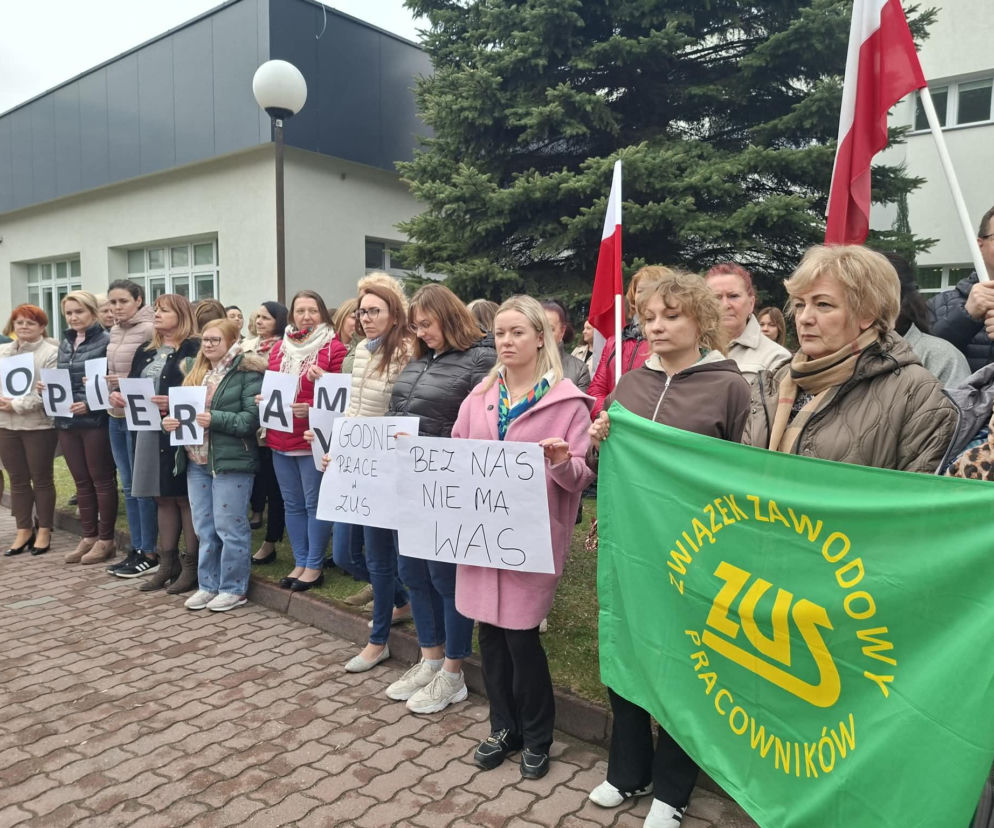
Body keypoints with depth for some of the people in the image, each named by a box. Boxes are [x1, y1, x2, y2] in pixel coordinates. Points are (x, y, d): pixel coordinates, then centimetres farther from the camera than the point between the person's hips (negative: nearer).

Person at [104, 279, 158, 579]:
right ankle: (136, 548, 22)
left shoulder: (149, 330, -12)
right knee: (128, 485, 13)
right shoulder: (114, 331, 12)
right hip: (116, 415, 8)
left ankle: (150, 551, 10)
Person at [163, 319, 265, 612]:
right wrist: (169, 421, 0)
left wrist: (215, 419, -23)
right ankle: (208, 585, 25)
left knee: (229, 527, 0)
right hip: (196, 461, 7)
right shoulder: (194, 370, 15)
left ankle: (234, 588, 13)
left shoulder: (247, 372, -7)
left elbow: (252, 418, -15)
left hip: (231, 461, -7)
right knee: (204, 528, 13)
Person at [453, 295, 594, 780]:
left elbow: (582, 476, -6)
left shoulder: (566, 399, -4)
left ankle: (536, 737, 25)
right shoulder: (480, 396, 10)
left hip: (532, 534, -4)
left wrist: (563, 463, -27)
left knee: (521, 632, 1)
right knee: (490, 629, 10)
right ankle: (503, 727, 32)